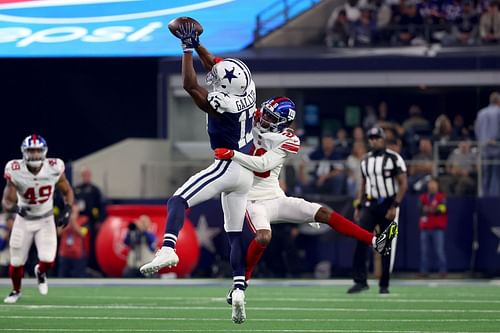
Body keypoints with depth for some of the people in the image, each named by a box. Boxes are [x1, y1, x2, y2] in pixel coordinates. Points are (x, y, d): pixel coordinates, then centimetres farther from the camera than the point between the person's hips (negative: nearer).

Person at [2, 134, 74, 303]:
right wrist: (15, 207, -39)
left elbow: (67, 191, 0)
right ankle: (16, 291, 35)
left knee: (47, 261, -14)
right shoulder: (16, 172, -22)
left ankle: (40, 272, 25)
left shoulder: (54, 169, -18)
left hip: (46, 221, 0)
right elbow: (7, 201, -17)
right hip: (24, 221, 0)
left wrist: (67, 210, -16)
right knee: (16, 262, 3)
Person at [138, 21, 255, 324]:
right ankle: (239, 290, -1)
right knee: (235, 235, 9)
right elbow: (216, 67, 17)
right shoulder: (247, 94, 3)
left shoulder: (221, 105, -18)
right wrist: (197, 45, 17)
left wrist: (188, 49, -6)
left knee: (178, 201, -10)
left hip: (227, 167, -8)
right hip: (246, 174, 8)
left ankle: (168, 249, -33)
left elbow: (190, 84, -12)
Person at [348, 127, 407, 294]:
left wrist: (395, 206, -15)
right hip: (370, 205, 4)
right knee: (360, 240, -13)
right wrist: (358, 207, 11)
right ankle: (360, 280, -13)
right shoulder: (366, 160, 10)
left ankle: (384, 285, 9)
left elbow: (403, 184, -8)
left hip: (388, 205, -4)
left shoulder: (394, 158, -7)